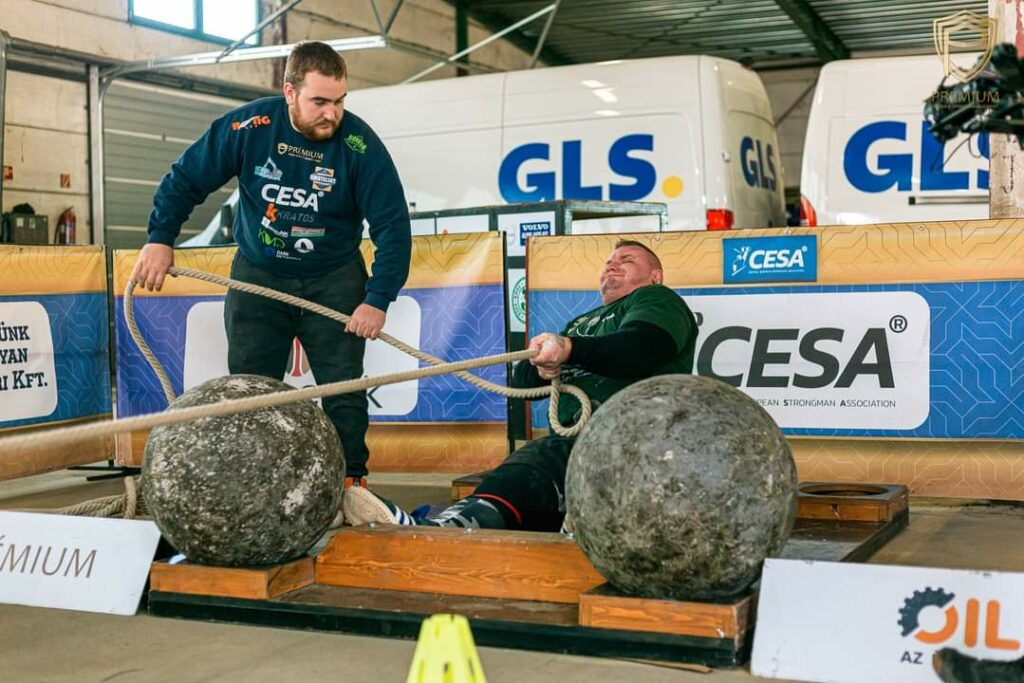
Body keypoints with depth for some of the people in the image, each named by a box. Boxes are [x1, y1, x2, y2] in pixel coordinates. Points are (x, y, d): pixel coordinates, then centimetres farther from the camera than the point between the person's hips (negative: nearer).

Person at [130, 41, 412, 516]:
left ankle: (352, 484, 8)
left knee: (343, 388, -2)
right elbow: (185, 179, -5)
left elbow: (392, 225, -17)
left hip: (333, 281, -1)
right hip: (258, 276, 1)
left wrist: (377, 300, -24)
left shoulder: (360, 145, -20)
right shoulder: (248, 126, -17)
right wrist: (160, 239, -13)